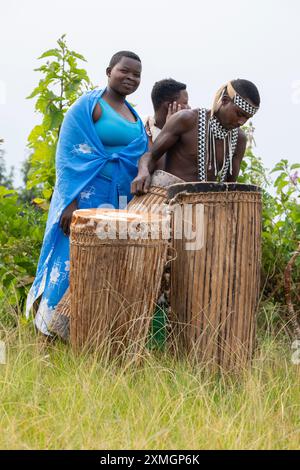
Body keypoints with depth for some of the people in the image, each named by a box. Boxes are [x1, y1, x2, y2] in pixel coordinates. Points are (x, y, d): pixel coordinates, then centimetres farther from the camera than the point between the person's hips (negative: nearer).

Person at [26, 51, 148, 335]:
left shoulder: (133, 115, 17)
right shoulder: (88, 106, -5)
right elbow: (70, 157, -10)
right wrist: (71, 202, -19)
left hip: (123, 202, 7)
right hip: (89, 198, -7)